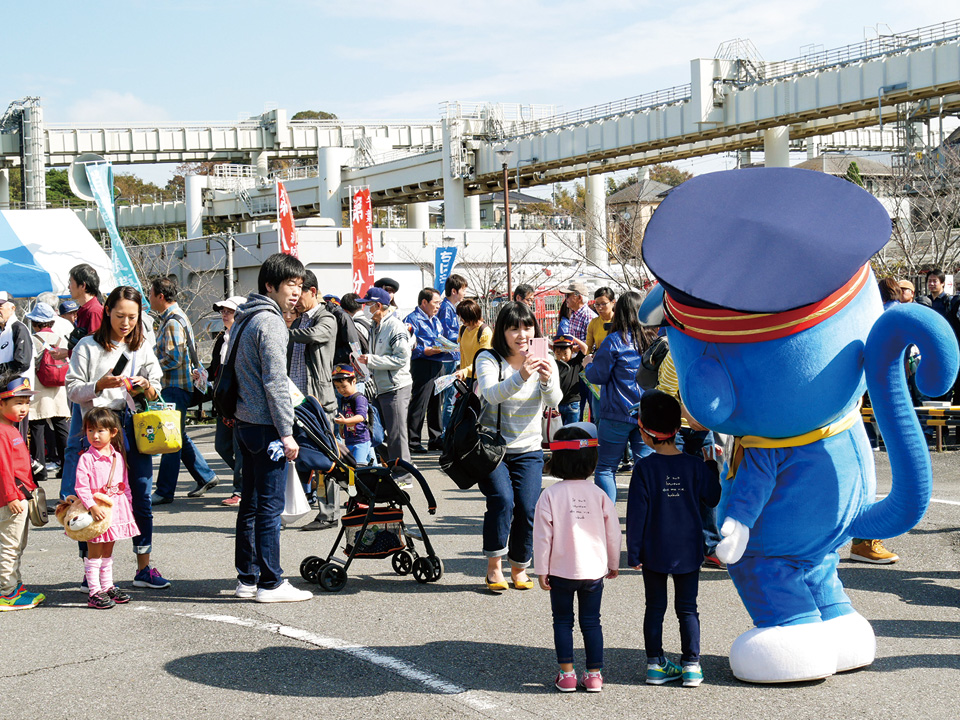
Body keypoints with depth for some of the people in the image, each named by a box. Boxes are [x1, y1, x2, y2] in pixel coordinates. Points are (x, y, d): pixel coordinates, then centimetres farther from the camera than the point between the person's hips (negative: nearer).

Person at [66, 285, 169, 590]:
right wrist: (100, 385, -17)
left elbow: (157, 392, 13)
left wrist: (147, 388, -9)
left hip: (134, 426, 3)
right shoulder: (88, 346, 3)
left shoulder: (142, 348, 14)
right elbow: (73, 389, -1)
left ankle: (144, 568, 11)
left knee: (142, 496, 3)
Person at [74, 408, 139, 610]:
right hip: (95, 510, -5)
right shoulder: (86, 459, -11)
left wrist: (128, 503, 11)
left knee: (108, 553, 16)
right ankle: (94, 592, 3)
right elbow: (81, 487, -16)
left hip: (115, 508, 6)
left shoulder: (117, 457, 7)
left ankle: (108, 587, 24)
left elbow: (125, 484, 14)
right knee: (94, 553, 0)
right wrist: (92, 506, -24)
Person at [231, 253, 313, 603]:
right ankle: (270, 583, -1)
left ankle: (247, 577, 20)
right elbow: (275, 383, -19)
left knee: (251, 503, 14)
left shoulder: (245, 318, 15)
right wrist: (286, 433, -17)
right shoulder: (270, 322, -15)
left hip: (245, 422, 10)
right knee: (270, 507, -5)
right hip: (266, 426, -10)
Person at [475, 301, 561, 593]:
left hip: (528, 451, 3)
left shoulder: (545, 361, 0)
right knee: (502, 500, -21)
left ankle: (520, 567, 12)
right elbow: (491, 394, -27)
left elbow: (554, 402, -15)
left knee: (527, 509, -8)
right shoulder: (488, 359, -8)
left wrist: (547, 380, -37)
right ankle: (494, 566, -6)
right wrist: (520, 376, -45)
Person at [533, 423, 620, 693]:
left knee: (562, 621, 11)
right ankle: (594, 675, 12)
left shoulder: (550, 495, -10)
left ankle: (566, 674, 9)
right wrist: (613, 564, 19)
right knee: (591, 622, 11)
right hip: (594, 569, 2)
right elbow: (613, 532, 5)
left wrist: (541, 569, 1)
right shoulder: (599, 494, -3)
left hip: (561, 570, -2)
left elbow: (542, 535, -8)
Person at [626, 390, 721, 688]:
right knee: (687, 608, 9)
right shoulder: (695, 466, -5)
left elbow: (636, 514, -9)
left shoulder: (644, 469, -11)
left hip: (654, 552, -1)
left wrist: (633, 552, -2)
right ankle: (691, 666, 8)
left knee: (655, 608, 10)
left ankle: (655, 664, 13)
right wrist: (713, 468, 21)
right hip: (688, 551, 2)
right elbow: (714, 498, 8)